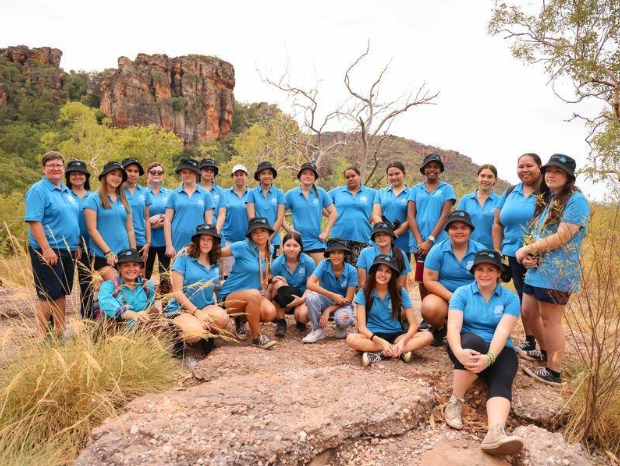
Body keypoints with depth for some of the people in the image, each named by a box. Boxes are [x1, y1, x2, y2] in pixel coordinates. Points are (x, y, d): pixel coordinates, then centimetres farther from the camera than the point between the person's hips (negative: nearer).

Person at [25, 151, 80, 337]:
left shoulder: (66, 190, 14)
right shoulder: (38, 190, -10)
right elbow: (34, 221, -18)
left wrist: (77, 244, 14)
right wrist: (46, 249, -24)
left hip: (68, 251, 7)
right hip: (48, 252, -7)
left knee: (62, 294, 14)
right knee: (49, 295, -3)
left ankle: (60, 332, 24)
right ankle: (41, 337, 8)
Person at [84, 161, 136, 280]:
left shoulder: (124, 200, 13)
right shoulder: (94, 199, -1)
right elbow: (92, 229, -7)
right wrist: (108, 252, -12)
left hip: (124, 254, 5)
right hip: (103, 255, -5)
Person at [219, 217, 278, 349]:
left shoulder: (269, 250, 5)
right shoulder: (243, 246, -15)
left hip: (254, 295, 6)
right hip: (231, 295, -6)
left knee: (270, 313, -24)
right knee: (253, 294, -38)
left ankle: (242, 319, 8)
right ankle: (257, 338, -20)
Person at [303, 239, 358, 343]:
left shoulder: (351, 270, -15)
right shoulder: (324, 264, -14)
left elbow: (348, 299, -14)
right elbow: (310, 284, -27)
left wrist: (328, 310, -22)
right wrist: (333, 295, -32)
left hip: (343, 304, -1)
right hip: (326, 300, 1)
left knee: (343, 319, -36)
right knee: (311, 297, -31)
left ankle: (341, 329, 4)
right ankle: (318, 330, -10)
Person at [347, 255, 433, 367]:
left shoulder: (400, 292, -5)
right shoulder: (364, 293, -8)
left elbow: (413, 324, -7)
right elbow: (362, 327, -14)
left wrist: (402, 342, -27)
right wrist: (382, 342, -30)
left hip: (395, 335, 2)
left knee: (427, 336, -24)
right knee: (351, 339, -34)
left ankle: (379, 354, -26)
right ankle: (400, 352, -26)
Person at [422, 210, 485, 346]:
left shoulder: (481, 251, -3)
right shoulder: (437, 250, -7)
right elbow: (429, 281, -9)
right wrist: (452, 298, -20)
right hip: (443, 297, -1)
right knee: (430, 308, -33)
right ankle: (439, 329, 6)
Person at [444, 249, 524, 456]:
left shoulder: (510, 298, 1)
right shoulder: (462, 293, 0)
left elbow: (502, 331, -15)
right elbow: (453, 326, -14)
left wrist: (489, 357, -34)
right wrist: (459, 351, -35)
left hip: (499, 351, 1)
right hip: (467, 345, -1)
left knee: (502, 381, -31)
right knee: (474, 341, -36)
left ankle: (496, 433, -57)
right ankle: (455, 402, -26)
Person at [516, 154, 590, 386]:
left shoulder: (576, 200, -12)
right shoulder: (546, 198, 15)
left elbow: (561, 237, -20)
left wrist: (527, 249, -14)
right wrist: (527, 256, -5)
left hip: (557, 272, -9)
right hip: (537, 268, 9)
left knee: (550, 320, -2)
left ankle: (554, 372, 12)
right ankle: (546, 353, 38)